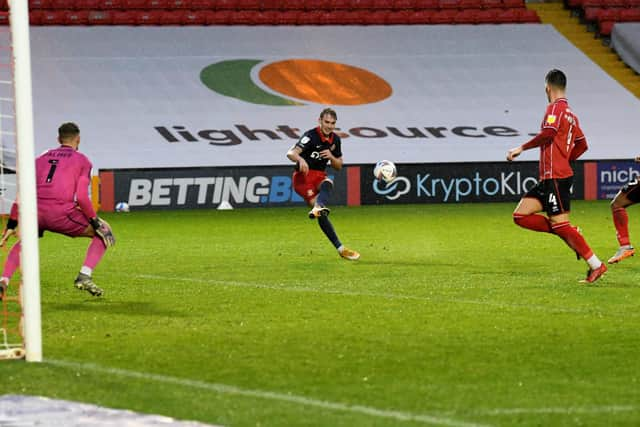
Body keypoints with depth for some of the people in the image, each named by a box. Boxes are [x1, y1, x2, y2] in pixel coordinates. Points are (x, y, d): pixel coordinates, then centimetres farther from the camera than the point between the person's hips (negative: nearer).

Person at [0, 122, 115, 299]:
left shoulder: (42, 158, 23)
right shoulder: (82, 160, 11)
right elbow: (81, 197, -2)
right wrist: (94, 220, 7)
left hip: (35, 212, 4)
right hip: (61, 214, -4)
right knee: (104, 233, 15)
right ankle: (84, 276, -1)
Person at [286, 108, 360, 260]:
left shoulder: (335, 140, 10)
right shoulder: (311, 136, -11)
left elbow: (339, 166, 19)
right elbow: (291, 153, -23)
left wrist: (331, 157, -4)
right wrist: (300, 159, -47)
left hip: (320, 176, 5)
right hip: (303, 176, -5)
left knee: (327, 184, -35)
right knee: (322, 215, -22)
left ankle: (318, 208, -66)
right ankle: (340, 249, -27)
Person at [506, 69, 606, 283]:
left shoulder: (555, 108, -9)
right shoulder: (570, 113, 19)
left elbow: (548, 133, -27)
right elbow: (582, 145, 24)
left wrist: (521, 148, -21)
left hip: (556, 178, -9)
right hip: (548, 179, 9)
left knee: (559, 224, -10)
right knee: (521, 216, 5)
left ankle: (596, 265, -8)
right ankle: (571, 234, 3)